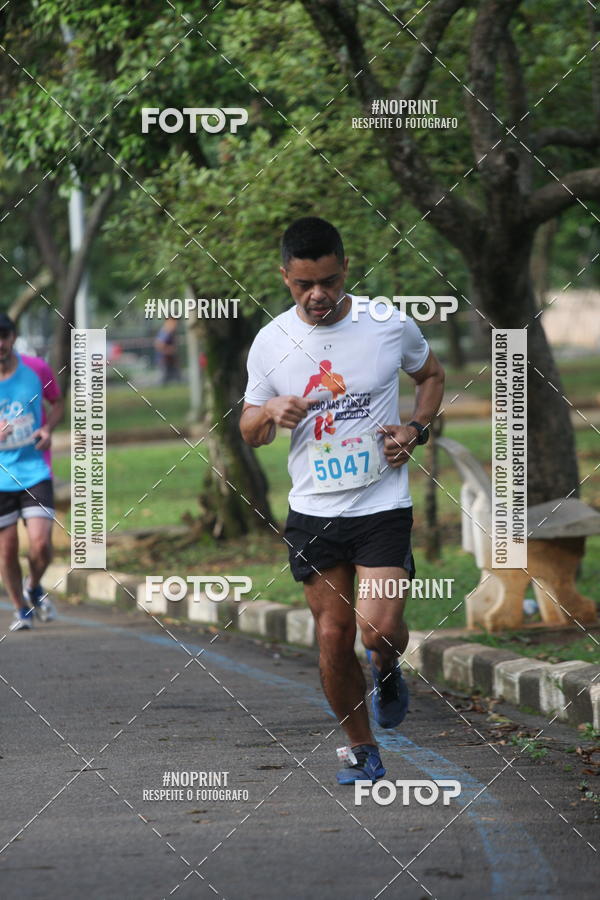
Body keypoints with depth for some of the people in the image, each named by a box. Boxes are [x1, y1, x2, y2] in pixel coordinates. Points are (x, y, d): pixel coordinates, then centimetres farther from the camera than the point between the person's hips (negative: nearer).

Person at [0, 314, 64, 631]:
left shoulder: (36, 369, -3)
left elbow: (57, 403, 14)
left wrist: (48, 429, -6)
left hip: (35, 471, 0)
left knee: (41, 543, -11)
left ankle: (34, 587, 21)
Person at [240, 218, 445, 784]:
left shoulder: (391, 325, -5)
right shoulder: (270, 343, -1)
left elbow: (431, 375, 16)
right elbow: (248, 432, 9)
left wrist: (415, 430, -2)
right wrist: (269, 413, -14)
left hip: (383, 505, -2)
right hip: (313, 513, 2)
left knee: (379, 628, -15)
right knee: (333, 637, 3)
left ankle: (387, 670, 22)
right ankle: (361, 750, 20)